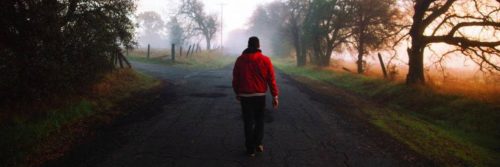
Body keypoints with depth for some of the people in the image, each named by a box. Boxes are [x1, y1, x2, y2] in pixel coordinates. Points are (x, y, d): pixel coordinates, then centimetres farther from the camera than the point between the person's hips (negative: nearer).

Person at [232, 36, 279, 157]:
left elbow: (235, 79, 5)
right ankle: (258, 144, 16)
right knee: (259, 120, 19)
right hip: (260, 96, 0)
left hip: (245, 96, 0)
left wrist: (237, 93, 18)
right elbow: (271, 79, -6)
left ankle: (251, 149, 11)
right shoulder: (265, 60, -5)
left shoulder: (240, 60, 0)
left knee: (248, 122, 8)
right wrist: (275, 96, -1)